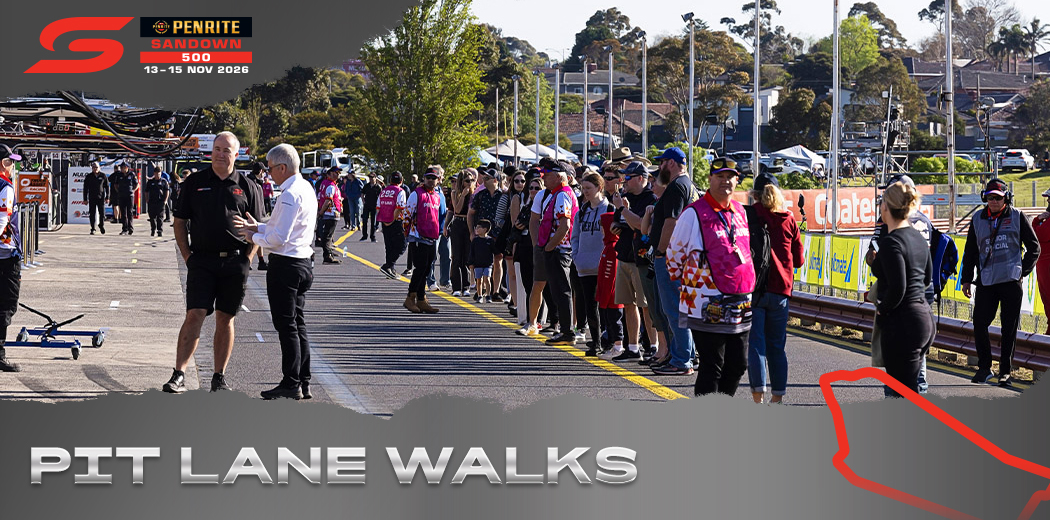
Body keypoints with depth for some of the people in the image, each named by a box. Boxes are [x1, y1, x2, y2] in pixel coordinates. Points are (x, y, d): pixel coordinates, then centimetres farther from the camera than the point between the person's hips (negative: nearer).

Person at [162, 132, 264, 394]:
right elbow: (179, 222, 10)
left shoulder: (247, 187, 7)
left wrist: (247, 258, 0)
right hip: (202, 261, -1)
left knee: (225, 319, 6)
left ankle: (219, 376, 13)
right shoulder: (195, 182, 6)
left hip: (234, 263, 1)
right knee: (194, 315, -10)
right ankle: (178, 375, -10)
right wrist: (187, 255, 2)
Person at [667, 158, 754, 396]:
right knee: (711, 368, -4)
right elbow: (674, 254, 2)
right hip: (707, 307, -7)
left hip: (740, 305, 7)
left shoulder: (740, 212, 13)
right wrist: (687, 286, 10)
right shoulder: (693, 213, -7)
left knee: (738, 365, 11)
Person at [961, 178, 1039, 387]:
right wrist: (966, 279, 15)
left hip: (1011, 281, -2)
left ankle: (1005, 371, 11)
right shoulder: (978, 220, 10)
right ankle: (984, 368, 9)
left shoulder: (1017, 217, 3)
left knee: (1009, 328, 1)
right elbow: (970, 252, 18)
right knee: (979, 323, -5)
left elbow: (1034, 247, 8)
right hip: (985, 281, 2)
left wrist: (1023, 271, 1)